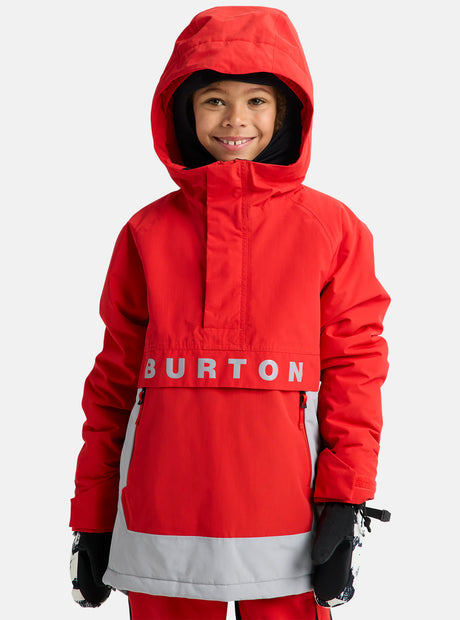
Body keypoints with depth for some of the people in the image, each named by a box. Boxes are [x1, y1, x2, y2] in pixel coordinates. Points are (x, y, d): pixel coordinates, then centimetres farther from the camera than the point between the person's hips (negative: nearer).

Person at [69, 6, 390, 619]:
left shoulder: (332, 228, 4)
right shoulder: (148, 231, 6)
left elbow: (354, 361, 2)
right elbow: (114, 378, 9)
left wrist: (344, 499, -7)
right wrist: (93, 517, 9)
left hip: (285, 520, -1)